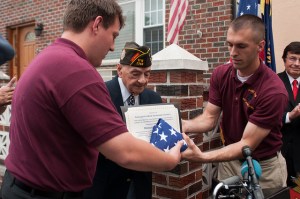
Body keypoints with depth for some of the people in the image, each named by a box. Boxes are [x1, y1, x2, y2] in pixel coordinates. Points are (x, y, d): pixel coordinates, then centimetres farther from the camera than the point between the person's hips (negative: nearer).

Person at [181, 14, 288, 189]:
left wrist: (201, 157, -40)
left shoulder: (274, 90, -27)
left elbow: (247, 144, -27)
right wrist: (184, 125, -29)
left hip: (264, 167, -4)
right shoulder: (220, 74, -9)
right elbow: (209, 118, -7)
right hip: (229, 161, 4)